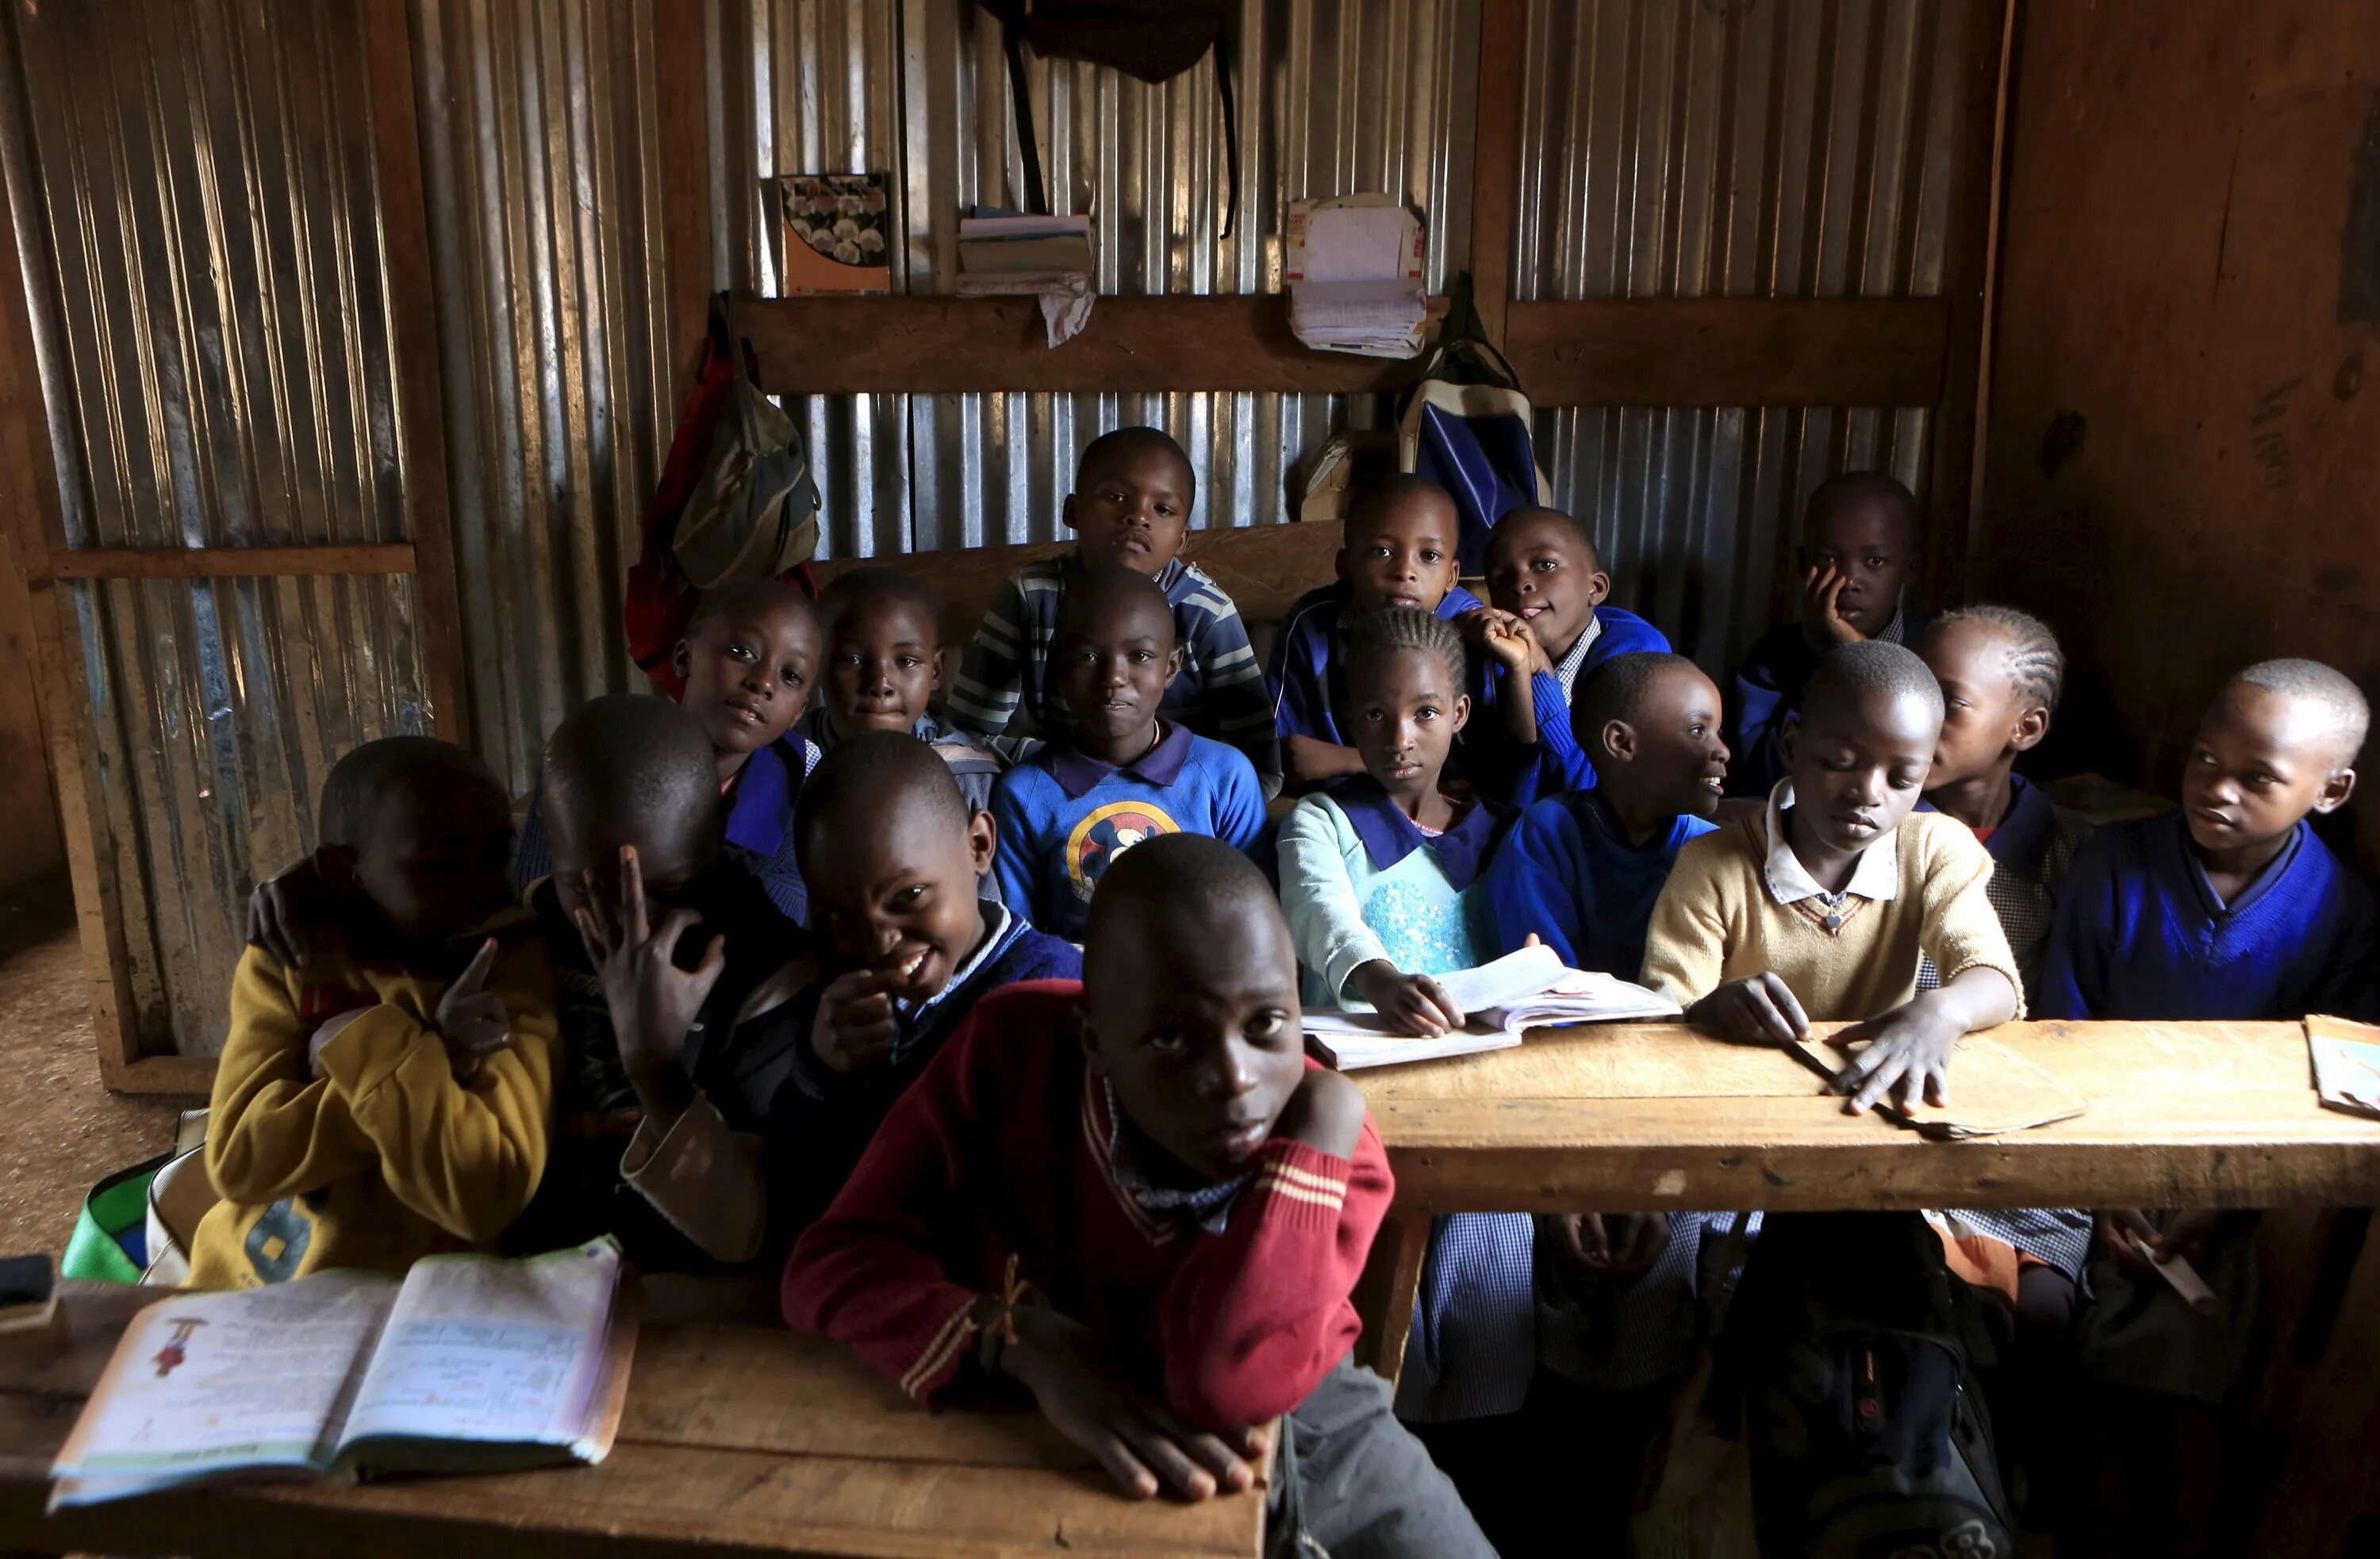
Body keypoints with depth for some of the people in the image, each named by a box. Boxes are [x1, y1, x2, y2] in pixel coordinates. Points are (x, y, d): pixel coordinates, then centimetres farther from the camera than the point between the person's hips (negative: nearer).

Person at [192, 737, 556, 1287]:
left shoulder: (514, 968, -9)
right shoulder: (286, 962, -1)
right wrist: (424, 1066, -18)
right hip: (250, 1284, 3)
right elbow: (237, 1159, -12)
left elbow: (487, 1196, -18)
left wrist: (373, 1053, -21)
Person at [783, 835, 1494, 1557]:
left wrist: (1325, 1123, -37)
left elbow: (1228, 1387, -38)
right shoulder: (1011, 1046, -22)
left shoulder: (1326, 1141, -23)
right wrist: (1028, 1344, -34)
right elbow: (838, 1259, -20)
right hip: (1045, 1444, 0)